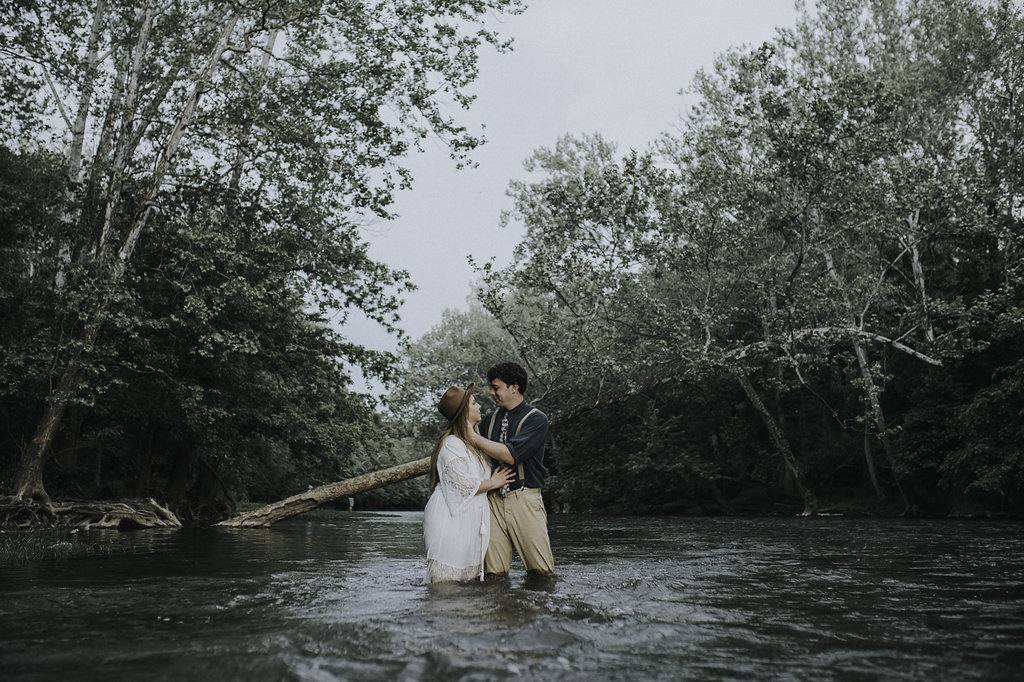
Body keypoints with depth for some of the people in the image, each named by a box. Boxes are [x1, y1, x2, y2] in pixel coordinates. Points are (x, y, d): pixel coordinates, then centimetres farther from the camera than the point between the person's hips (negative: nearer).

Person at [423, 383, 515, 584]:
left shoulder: (475, 443, 19)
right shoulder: (451, 444, -12)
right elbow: (464, 484, -17)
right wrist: (493, 483, -3)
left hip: (472, 520, 9)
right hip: (450, 520, -9)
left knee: (471, 575, 8)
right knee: (446, 577, -7)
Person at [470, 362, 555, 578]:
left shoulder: (536, 419, -1)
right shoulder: (490, 420, 17)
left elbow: (511, 455, -14)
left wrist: (473, 437, -11)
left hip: (524, 499, -4)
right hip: (493, 500, 4)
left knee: (541, 572, -5)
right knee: (494, 574, -2)